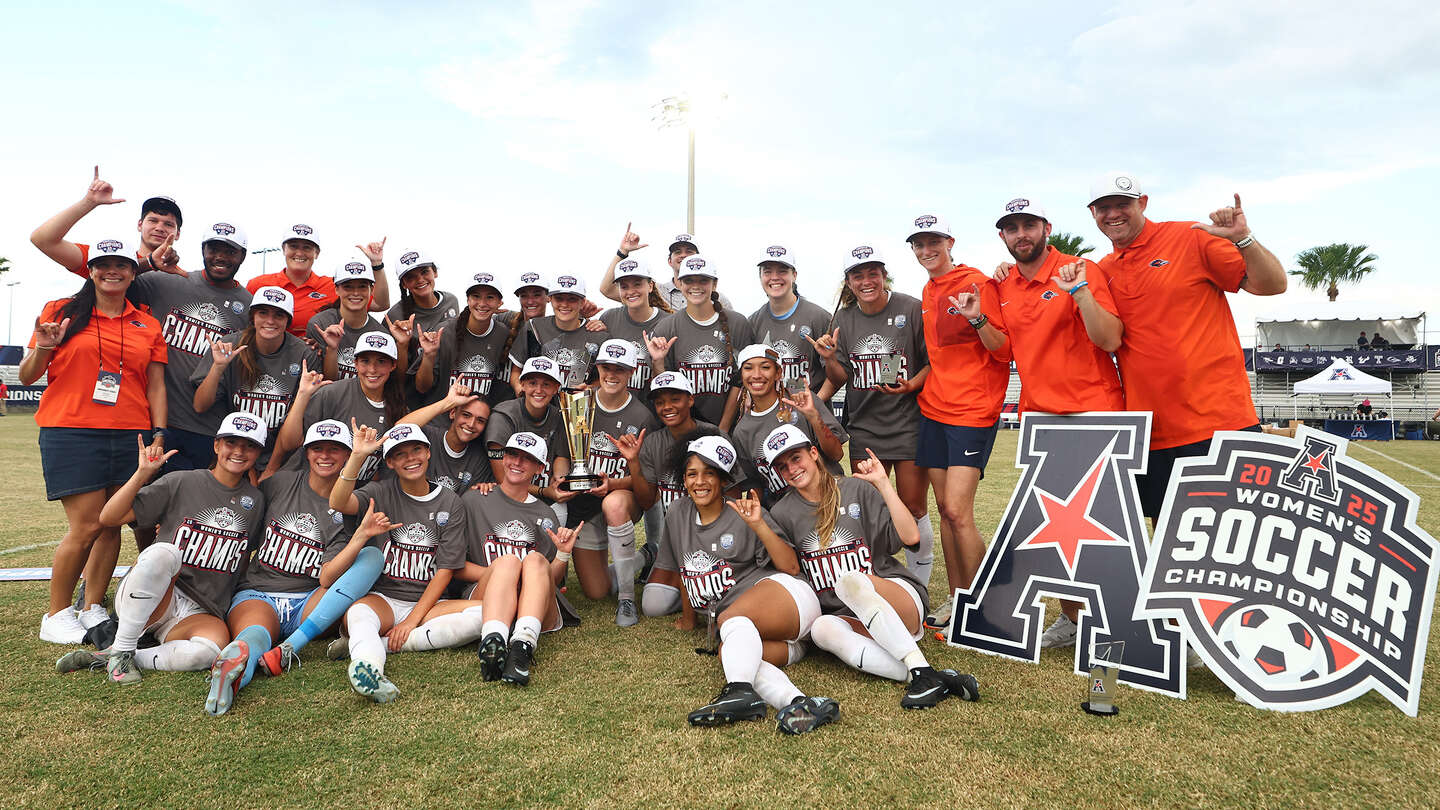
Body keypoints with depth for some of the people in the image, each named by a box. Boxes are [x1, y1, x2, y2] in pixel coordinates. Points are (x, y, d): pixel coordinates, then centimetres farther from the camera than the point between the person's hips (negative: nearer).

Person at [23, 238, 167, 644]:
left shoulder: (148, 325, 12)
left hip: (129, 437, 3)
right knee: (86, 526, -7)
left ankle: (93, 608, 18)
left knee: (112, 525, 3)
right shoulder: (62, 312, 6)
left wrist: (158, 435, 1)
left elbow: (156, 387, 11)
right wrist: (42, 349, -12)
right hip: (70, 433, -3)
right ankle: (56, 615, 10)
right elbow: (27, 377, 7)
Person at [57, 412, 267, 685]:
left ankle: (104, 659, -15)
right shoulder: (181, 483, -1)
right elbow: (108, 518, -6)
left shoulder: (256, 501, 9)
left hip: (199, 613, 2)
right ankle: (121, 651, -22)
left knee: (213, 646, -35)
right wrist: (143, 473, -15)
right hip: (143, 600, -2)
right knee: (164, 552, -36)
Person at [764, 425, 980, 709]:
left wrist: (883, 483, -10)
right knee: (822, 629, -32)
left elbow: (910, 537, -7)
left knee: (851, 580, -33)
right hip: (847, 618, 2)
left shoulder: (857, 490, 2)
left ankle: (923, 672, -39)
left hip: (900, 598, -2)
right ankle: (938, 680, -40)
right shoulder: (782, 514, 9)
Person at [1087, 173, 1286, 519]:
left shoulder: (1192, 238, 0)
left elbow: (1272, 284, -2)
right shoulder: (1103, 271, 12)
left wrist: (1243, 239, -18)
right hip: (1151, 435, 4)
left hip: (1219, 423, -4)